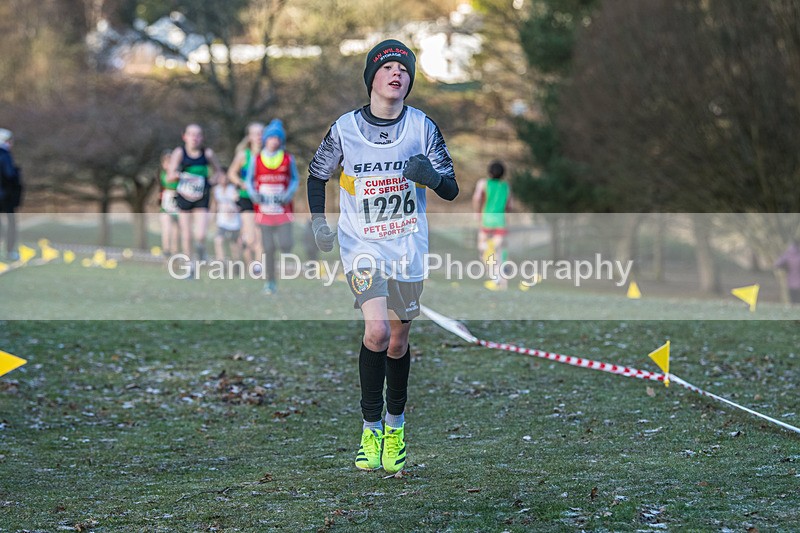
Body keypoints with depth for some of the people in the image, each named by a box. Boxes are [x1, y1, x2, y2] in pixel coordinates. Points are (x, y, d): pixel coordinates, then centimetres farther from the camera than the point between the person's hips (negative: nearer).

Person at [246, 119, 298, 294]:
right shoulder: (256, 159, 4)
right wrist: (253, 193, -9)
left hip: (283, 209, 0)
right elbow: (249, 180, 10)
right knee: (268, 248, -1)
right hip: (264, 209, 0)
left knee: (285, 244, -13)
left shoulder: (288, 158, 3)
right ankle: (271, 282, 9)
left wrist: (289, 193, -8)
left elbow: (294, 179, 10)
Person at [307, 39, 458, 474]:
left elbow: (451, 190, -1)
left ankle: (395, 425, 32)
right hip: (361, 244, -2)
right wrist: (319, 222, -2)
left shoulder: (422, 127, -3)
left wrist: (433, 176, -24)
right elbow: (317, 174, 12)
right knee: (376, 330, -20)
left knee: (398, 341, 10)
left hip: (407, 246, 2)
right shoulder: (345, 128, -5)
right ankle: (371, 429, -6)